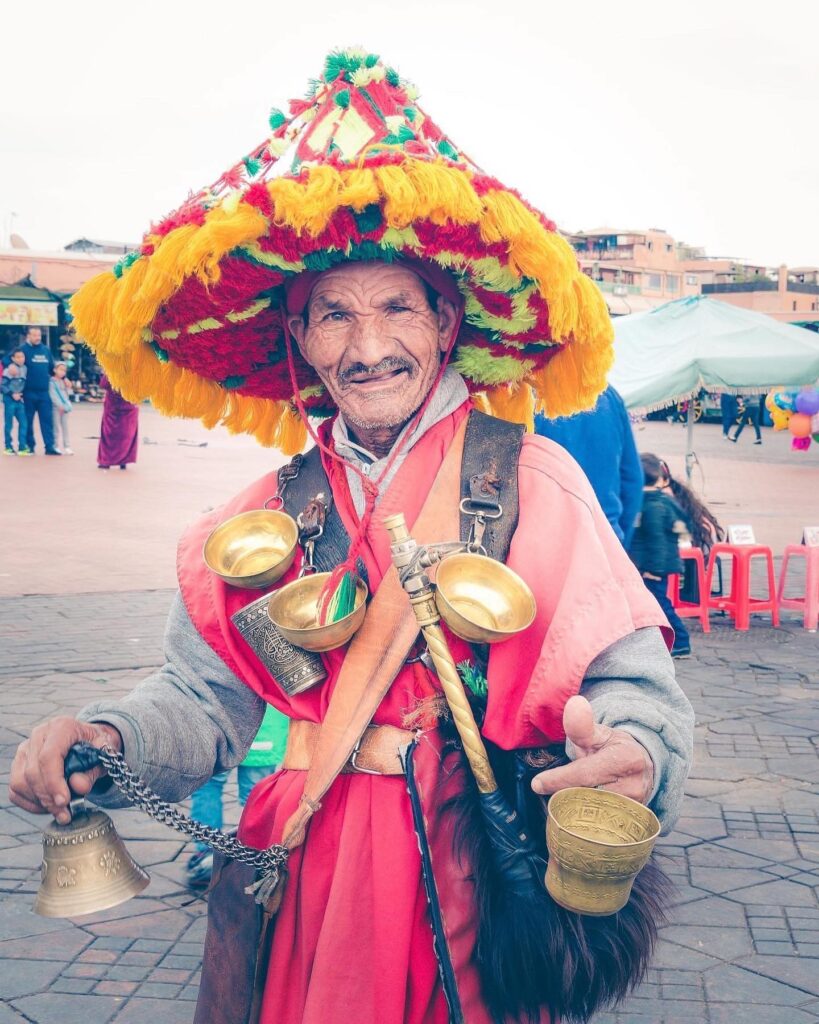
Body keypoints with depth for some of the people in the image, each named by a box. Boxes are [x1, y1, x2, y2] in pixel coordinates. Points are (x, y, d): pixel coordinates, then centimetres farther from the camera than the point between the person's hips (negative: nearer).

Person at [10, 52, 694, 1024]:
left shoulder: (530, 480, -9)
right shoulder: (276, 509, 1)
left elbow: (631, 683, -13)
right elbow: (205, 696, 1)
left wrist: (630, 756, -34)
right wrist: (113, 741, -19)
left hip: (479, 874, -2)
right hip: (311, 878, 3)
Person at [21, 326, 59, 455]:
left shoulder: (46, 350, 11)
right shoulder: (23, 350, -3)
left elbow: (52, 368, 20)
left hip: (44, 392, 3)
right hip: (29, 392, -3)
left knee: (47, 420, 0)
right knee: (28, 420, 5)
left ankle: (50, 446, 0)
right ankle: (29, 445, 15)